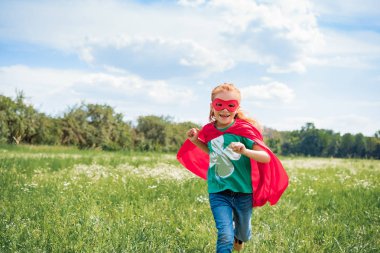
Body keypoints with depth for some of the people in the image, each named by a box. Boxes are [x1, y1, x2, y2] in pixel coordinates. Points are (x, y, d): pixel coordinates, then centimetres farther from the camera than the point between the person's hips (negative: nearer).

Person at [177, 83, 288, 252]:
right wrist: (196, 141, 3)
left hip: (243, 192, -1)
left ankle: (238, 236, 58)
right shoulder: (208, 131, -2)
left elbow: (266, 158, -21)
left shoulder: (244, 129, -14)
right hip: (218, 192, 1)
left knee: (242, 235, 23)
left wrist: (245, 151, -38)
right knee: (225, 238, -17)